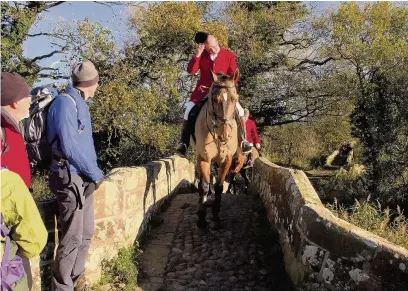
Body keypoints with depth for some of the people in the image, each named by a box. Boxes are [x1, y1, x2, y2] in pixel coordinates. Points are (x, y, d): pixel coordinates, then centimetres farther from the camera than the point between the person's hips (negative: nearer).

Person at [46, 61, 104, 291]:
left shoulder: (80, 103, 12)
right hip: (71, 179, -9)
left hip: (84, 178, 9)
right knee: (73, 238, -2)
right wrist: (96, 173, -12)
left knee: (86, 233, 16)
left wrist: (94, 172, 6)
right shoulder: (65, 102, -15)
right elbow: (70, 147, -21)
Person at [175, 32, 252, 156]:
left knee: (239, 110, -18)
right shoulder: (202, 55, 1)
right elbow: (190, 71, -10)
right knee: (189, 111, -14)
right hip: (203, 90, 1)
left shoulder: (229, 56, -2)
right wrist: (197, 54, -19)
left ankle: (243, 141, -6)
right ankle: (183, 143, -5)